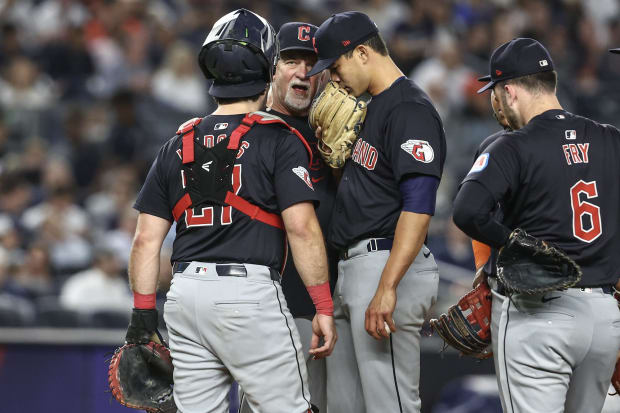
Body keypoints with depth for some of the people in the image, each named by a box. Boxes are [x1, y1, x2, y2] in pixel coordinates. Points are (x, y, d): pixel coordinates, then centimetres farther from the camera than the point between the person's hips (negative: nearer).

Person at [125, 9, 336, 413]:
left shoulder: (177, 145, 13)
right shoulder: (279, 141, -2)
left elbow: (147, 238, 9)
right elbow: (302, 228, -11)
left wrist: (143, 312, 12)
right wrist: (324, 307, -7)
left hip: (186, 294, 5)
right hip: (250, 290, -5)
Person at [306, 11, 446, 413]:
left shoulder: (411, 111, -13)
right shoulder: (374, 106, 20)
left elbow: (418, 205, -24)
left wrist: (387, 288, -30)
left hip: (388, 262, -11)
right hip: (353, 267, 11)